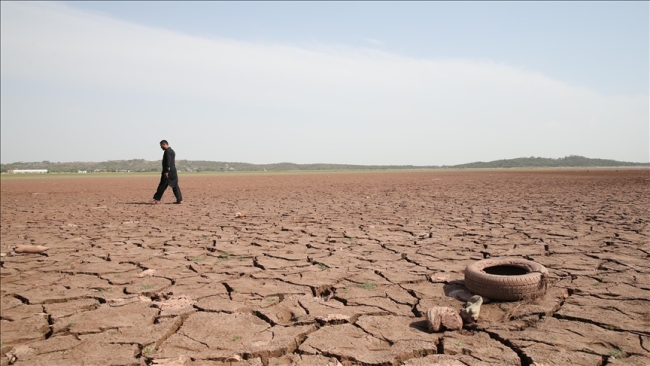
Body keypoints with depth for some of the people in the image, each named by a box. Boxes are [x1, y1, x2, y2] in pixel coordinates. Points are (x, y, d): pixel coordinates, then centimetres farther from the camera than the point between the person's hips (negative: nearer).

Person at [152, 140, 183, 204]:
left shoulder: (167, 151, -12)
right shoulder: (171, 151, 20)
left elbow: (168, 162, -20)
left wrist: (166, 172, -22)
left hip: (168, 171, -10)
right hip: (173, 171, 10)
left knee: (162, 185, -3)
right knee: (175, 186, 7)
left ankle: (157, 199, 2)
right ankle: (179, 200, 5)